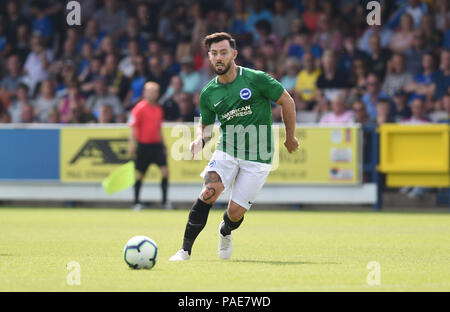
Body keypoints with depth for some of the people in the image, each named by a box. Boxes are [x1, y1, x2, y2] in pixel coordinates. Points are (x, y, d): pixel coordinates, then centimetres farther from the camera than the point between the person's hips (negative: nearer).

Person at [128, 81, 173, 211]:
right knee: (140, 174, 3)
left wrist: (162, 144, 18)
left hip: (156, 145, 5)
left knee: (165, 171, -8)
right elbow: (133, 128, -9)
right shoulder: (139, 108, -7)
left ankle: (165, 201, -2)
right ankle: (136, 202, 14)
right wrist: (132, 145, -16)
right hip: (143, 145, -5)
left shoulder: (158, 109, 11)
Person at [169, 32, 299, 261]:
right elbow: (206, 126, 17)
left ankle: (225, 232, 34)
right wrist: (201, 140, -7)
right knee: (208, 193, -24)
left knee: (235, 212, -5)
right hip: (226, 152, 2)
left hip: (257, 158, -2)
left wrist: (290, 137, 9)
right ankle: (185, 249, -19)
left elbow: (287, 102, 2)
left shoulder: (256, 79, -10)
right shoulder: (208, 93, 2)